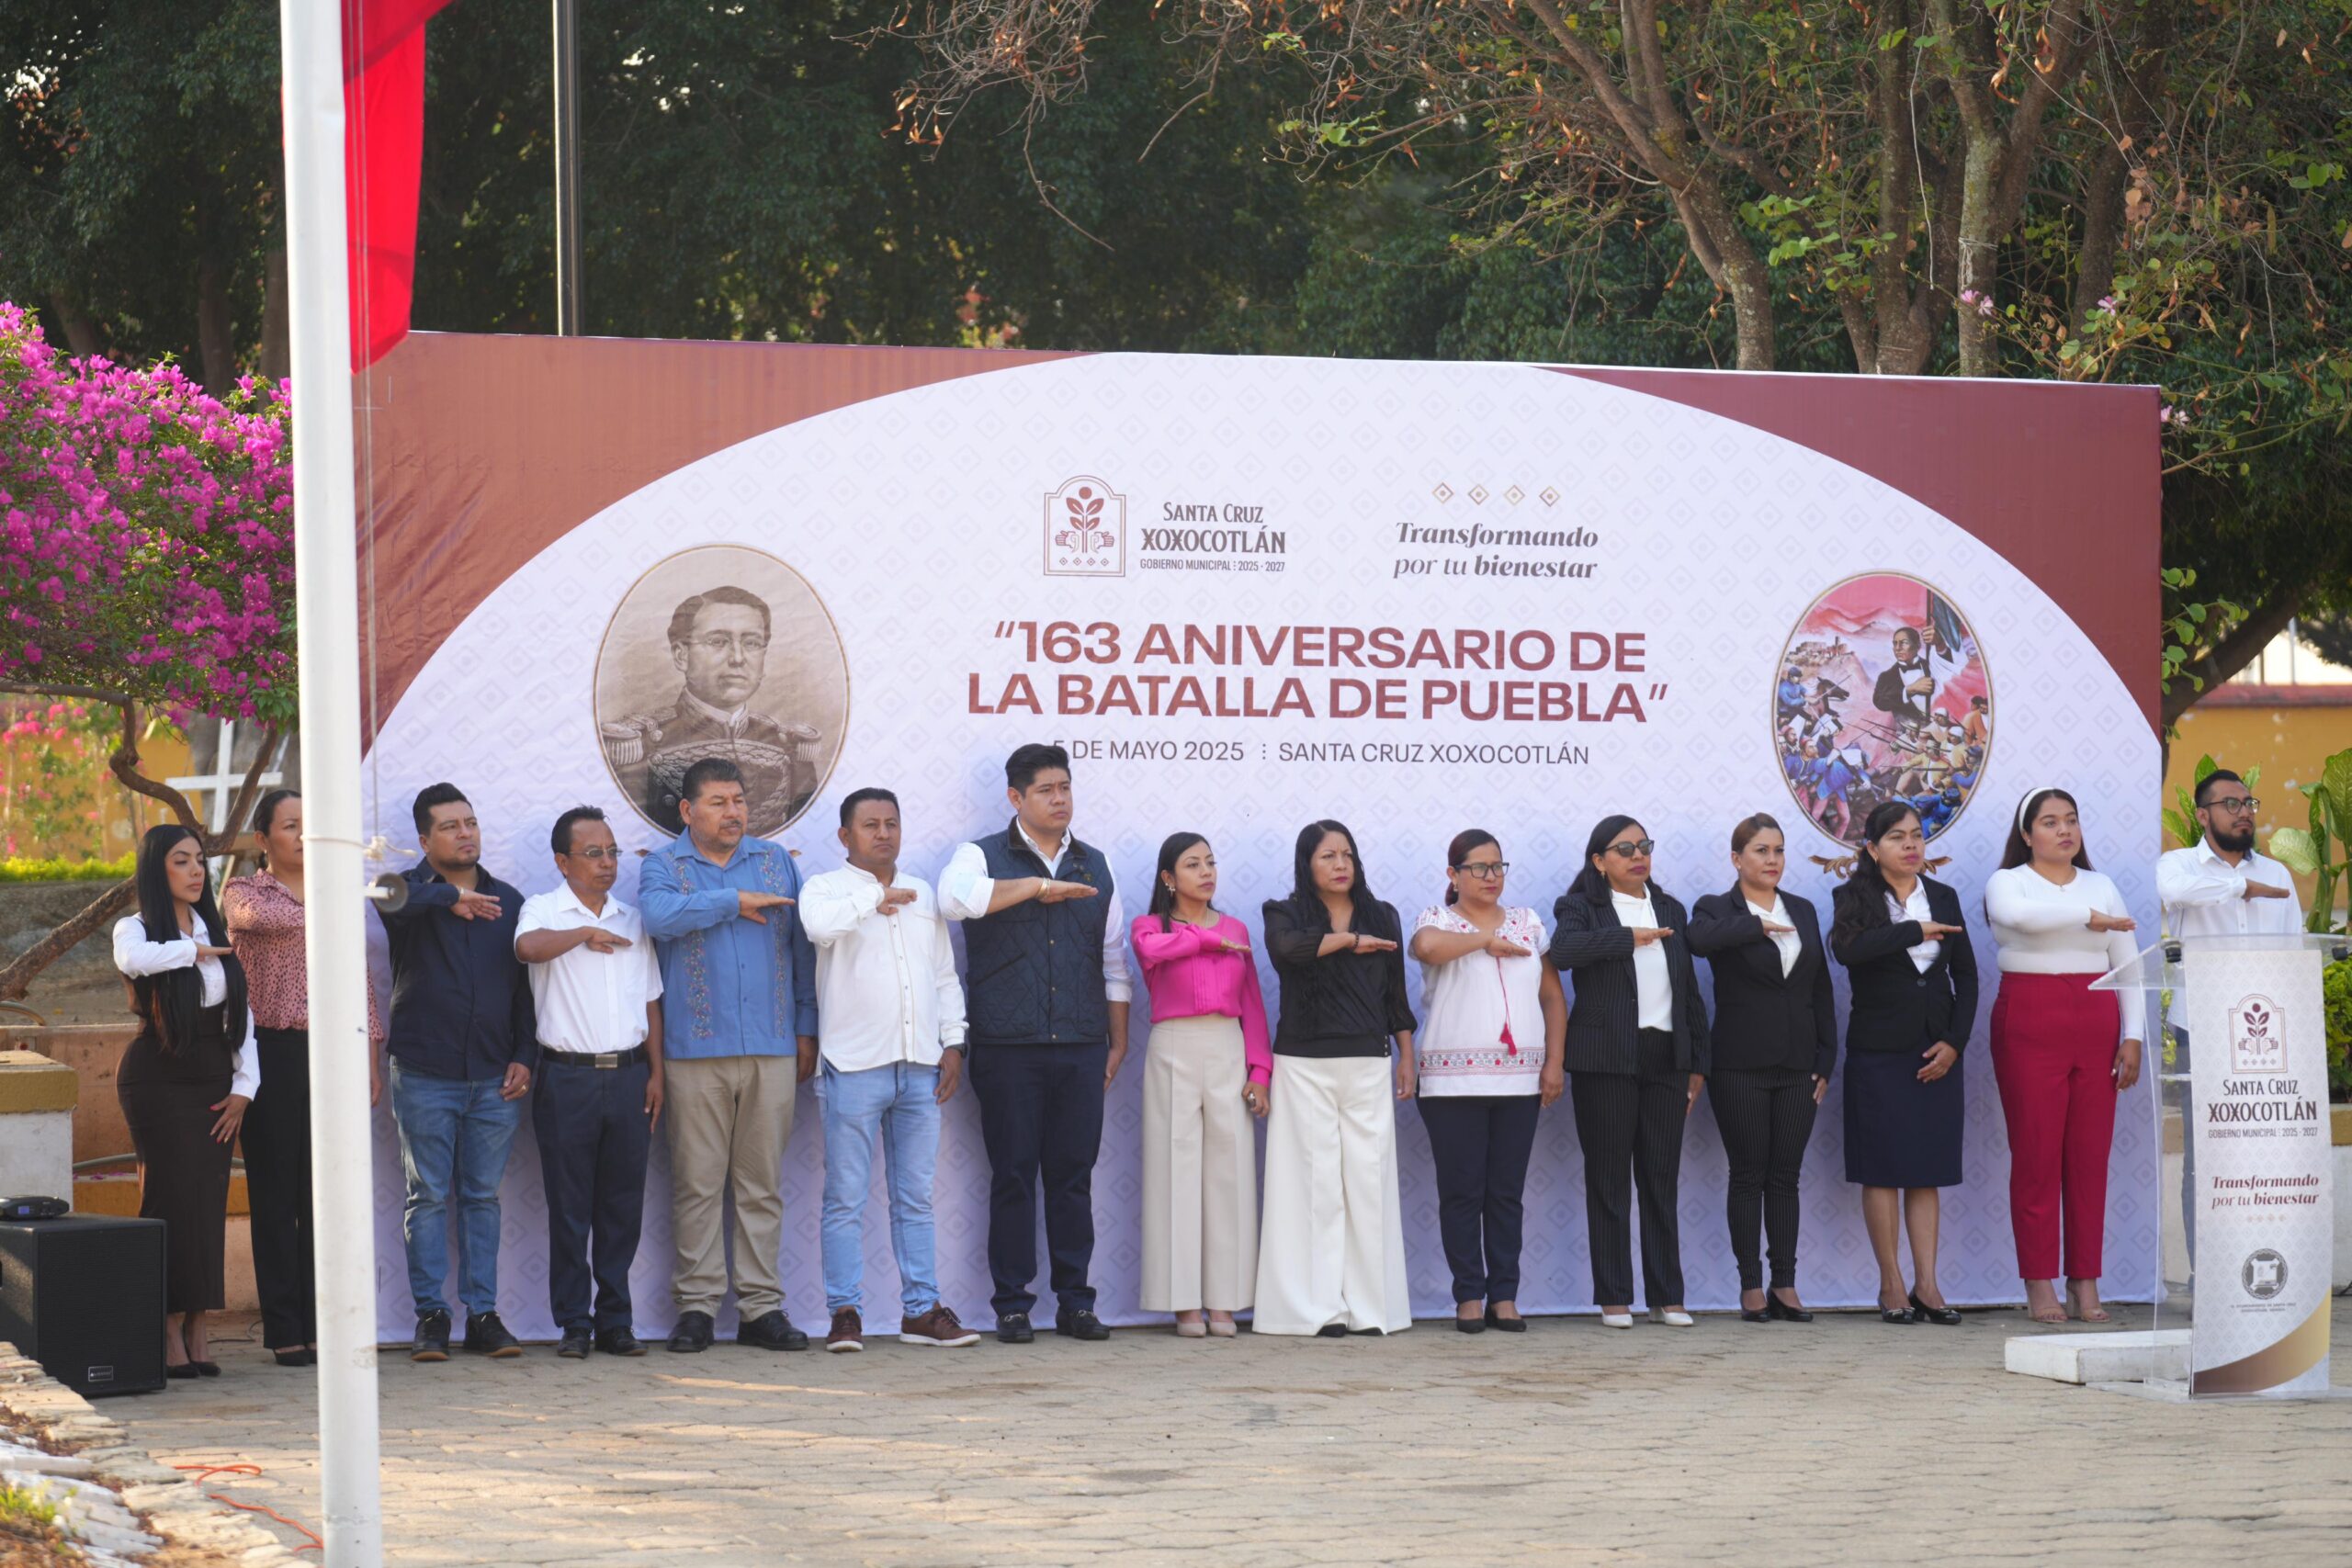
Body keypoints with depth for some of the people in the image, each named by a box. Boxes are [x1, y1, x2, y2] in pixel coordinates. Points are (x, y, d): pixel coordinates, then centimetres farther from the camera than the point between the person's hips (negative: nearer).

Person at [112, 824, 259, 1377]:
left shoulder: (218, 932, 15)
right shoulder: (136, 929, -2)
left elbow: (242, 1010, 15)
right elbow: (133, 960, -28)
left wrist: (244, 1084, 5)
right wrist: (194, 951, -13)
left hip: (213, 1079, 5)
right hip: (158, 1078, -5)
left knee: (209, 1202, 0)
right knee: (174, 1201, -11)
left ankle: (198, 1331, 2)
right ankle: (171, 1333, -8)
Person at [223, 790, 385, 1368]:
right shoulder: (244, 892, 4)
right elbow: (261, 916, -21)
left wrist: (370, 1055, 9)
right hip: (273, 1054, -4)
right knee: (275, 1194, -3)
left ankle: (318, 1325, 7)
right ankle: (283, 1329, -2)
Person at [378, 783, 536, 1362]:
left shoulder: (507, 902, 13)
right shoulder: (413, 892, 2)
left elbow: (525, 987, 14)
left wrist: (524, 1057, 4)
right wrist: (450, 896, -36)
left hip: (494, 1077, 3)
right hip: (424, 1075, -3)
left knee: (482, 1197, 5)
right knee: (427, 1197, -1)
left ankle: (483, 1314, 7)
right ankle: (431, 1316, 3)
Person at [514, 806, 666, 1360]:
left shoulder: (632, 920, 17)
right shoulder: (544, 910, 3)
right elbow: (529, 946, -22)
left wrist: (655, 1072, 9)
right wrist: (585, 933, -10)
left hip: (628, 1075, 4)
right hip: (568, 1076, -4)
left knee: (623, 1208, 4)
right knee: (569, 1207, -1)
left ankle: (615, 1321, 10)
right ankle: (574, 1324, 4)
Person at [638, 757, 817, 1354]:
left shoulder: (776, 861, 15)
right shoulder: (663, 866, 6)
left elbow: (801, 947, 15)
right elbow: (660, 914, -16)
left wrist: (806, 1030, 9)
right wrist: (734, 902, -10)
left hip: (771, 1050, 2)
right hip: (695, 1051, -2)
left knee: (764, 1184, 2)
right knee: (697, 1182, -3)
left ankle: (761, 1308, 5)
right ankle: (697, 1305, 2)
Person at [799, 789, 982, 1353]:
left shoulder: (922, 896, 17)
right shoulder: (826, 888, 1)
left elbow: (946, 976, 20)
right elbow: (820, 923, -24)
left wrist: (953, 1043, 11)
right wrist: (877, 896, -10)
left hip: (920, 1068, 5)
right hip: (854, 1067, -5)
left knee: (915, 1198, 8)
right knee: (846, 1199, -3)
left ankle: (921, 1310, 11)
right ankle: (845, 1314, 0)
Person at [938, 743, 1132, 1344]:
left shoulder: (1096, 866, 16)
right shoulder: (983, 857, 4)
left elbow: (1113, 960, 19)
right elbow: (955, 896, -20)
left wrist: (1118, 1041, 14)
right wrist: (1039, 887, -14)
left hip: (1081, 1047, 3)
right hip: (1009, 1047, -3)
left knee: (1074, 1176, 4)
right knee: (1013, 1177, -1)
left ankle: (1075, 1300, 8)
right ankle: (1012, 1305, 3)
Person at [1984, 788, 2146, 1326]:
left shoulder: (2102, 888, 16)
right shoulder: (2007, 883, 4)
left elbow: (2127, 967, 14)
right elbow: (2020, 916, -22)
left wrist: (2132, 1036, 4)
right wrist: (2089, 917, -17)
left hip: (2096, 1027, 4)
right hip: (2029, 1026, -4)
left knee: (2091, 1157, 1)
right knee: (2036, 1155, -5)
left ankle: (2086, 1285, 5)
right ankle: (2039, 1286, -1)